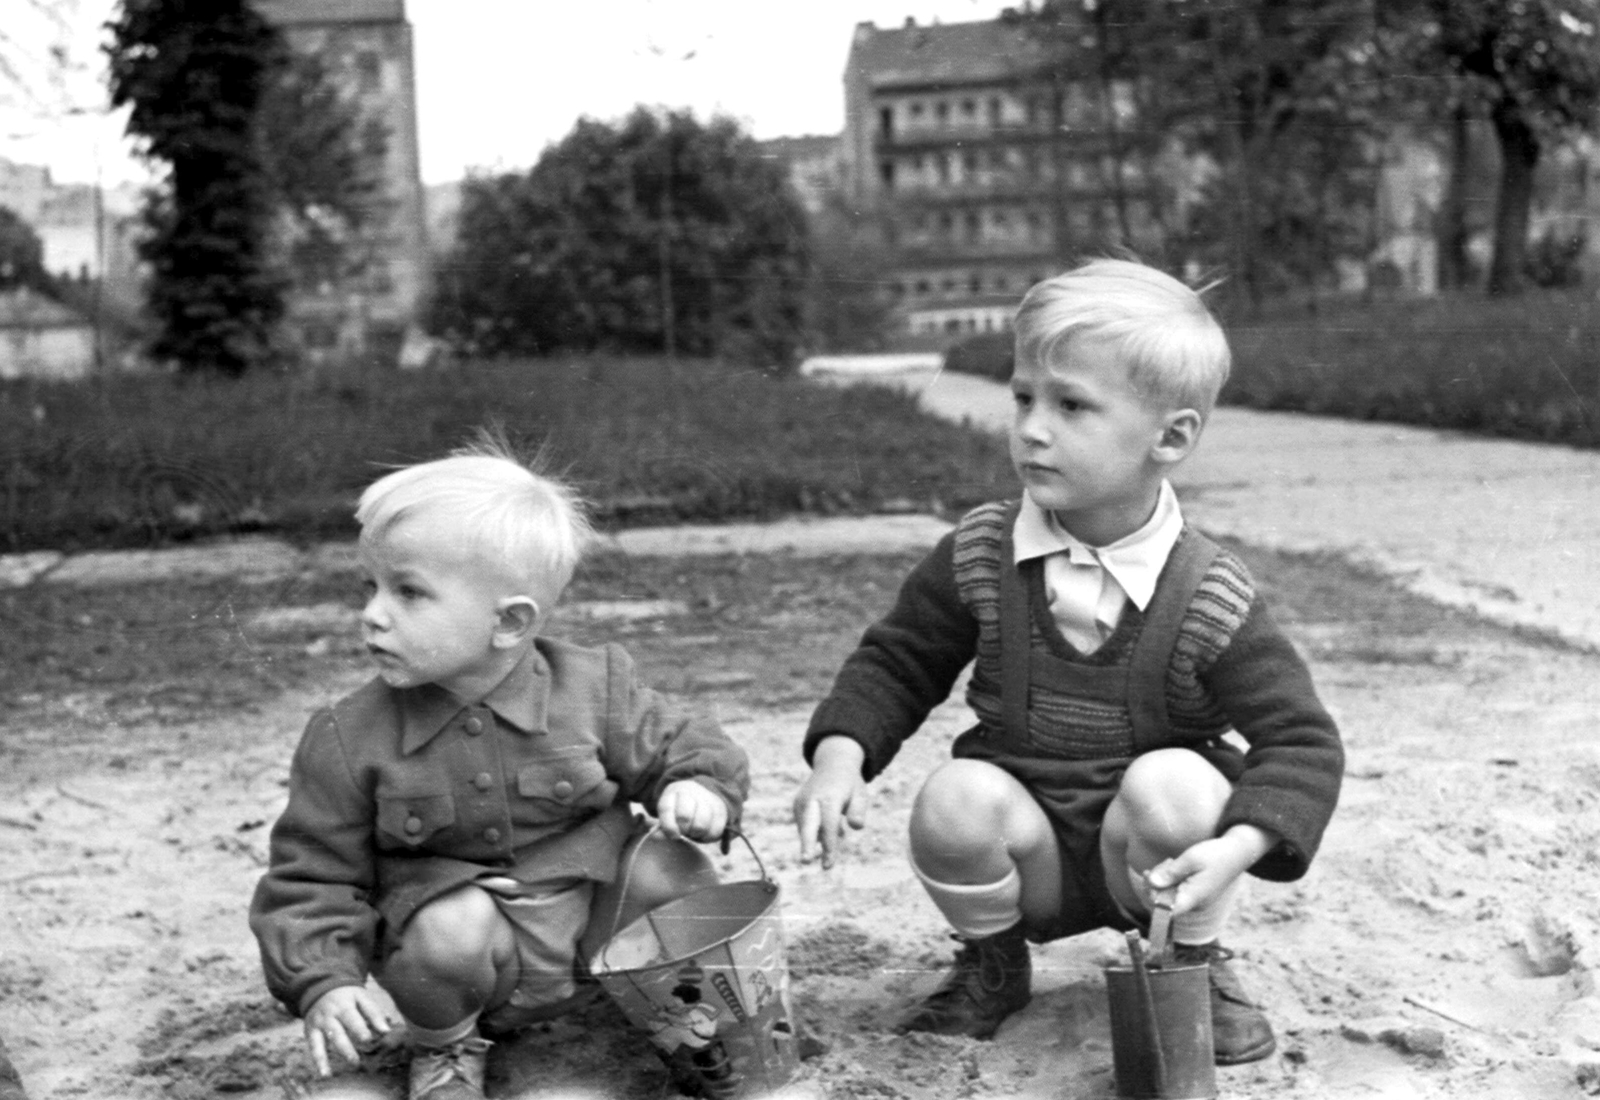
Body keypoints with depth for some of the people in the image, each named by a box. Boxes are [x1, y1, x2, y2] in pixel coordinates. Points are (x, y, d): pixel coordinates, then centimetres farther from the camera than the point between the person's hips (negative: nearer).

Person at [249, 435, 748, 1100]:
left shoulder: (593, 689, -10)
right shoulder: (348, 742, -12)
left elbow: (681, 750, 3)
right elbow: (311, 877, -5)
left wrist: (700, 790, -21)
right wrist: (322, 984, -19)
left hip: (593, 903, 1)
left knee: (669, 870, -23)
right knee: (454, 926, -33)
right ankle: (445, 1046, 2)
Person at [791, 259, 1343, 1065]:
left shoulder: (1211, 599, -17)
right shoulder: (979, 557, -10)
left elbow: (1302, 742, -16)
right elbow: (895, 663, 2)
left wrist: (1237, 846, -34)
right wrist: (839, 753, -17)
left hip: (1146, 855, -1)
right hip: (1028, 854, 2)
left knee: (1169, 784, -32)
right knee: (956, 800, -28)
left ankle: (1198, 965, 0)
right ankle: (990, 961, 4)